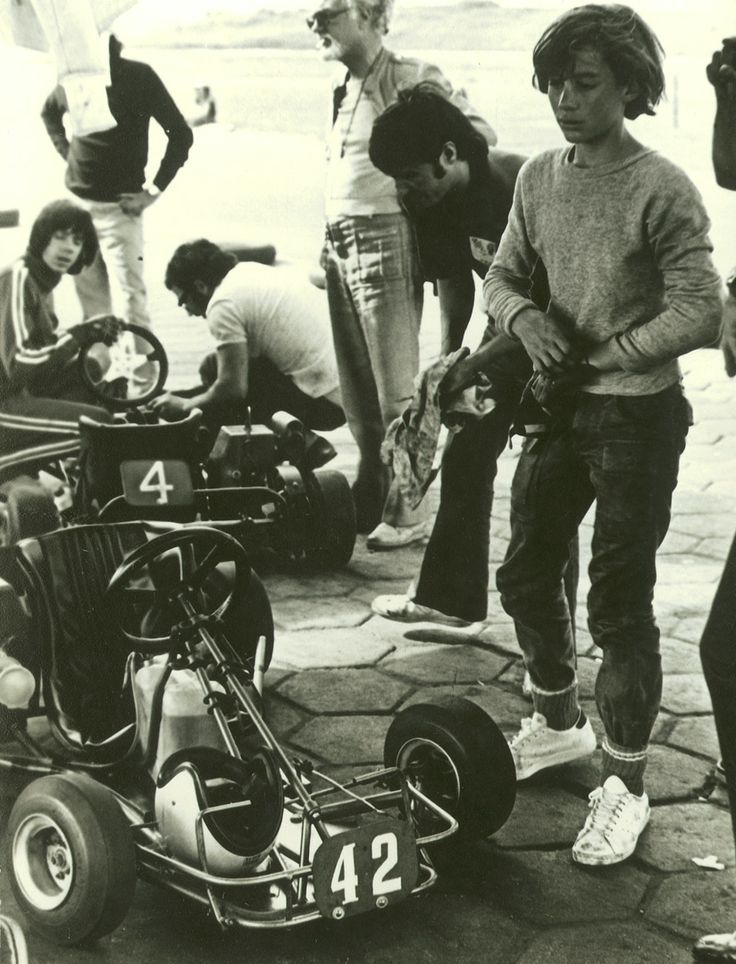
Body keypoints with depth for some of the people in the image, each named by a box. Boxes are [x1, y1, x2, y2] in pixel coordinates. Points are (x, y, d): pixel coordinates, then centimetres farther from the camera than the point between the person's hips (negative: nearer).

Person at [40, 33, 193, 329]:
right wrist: (67, 153, 13)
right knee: (92, 304, 12)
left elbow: (181, 135, -7)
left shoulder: (138, 77, -9)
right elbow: (49, 113, 26)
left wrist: (153, 191, -10)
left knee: (129, 303, -12)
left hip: (119, 208, -4)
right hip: (76, 204, 5)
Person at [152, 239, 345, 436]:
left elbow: (232, 386, -12)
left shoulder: (224, 303, -10)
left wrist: (185, 405, 4)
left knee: (214, 369, -2)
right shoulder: (252, 270, 17)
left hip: (323, 401, -9)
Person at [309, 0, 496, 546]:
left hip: (386, 244, -8)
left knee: (396, 392, -3)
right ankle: (370, 499, 24)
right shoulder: (345, 91, 17)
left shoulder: (413, 80, -7)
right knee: (357, 392, 13)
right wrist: (330, 248, 18)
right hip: (340, 249, 8)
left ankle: (407, 512, 5)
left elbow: (481, 134, -10)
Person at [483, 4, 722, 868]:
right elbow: (501, 275, 9)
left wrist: (598, 357, -13)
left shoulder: (662, 191, -16)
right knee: (525, 575, 16)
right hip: (559, 408, 7)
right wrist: (522, 316, -13)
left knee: (619, 602, -1)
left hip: (636, 417, -6)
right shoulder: (538, 177, 3)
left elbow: (698, 313, -18)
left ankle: (624, 784, 13)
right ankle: (558, 721, 39)